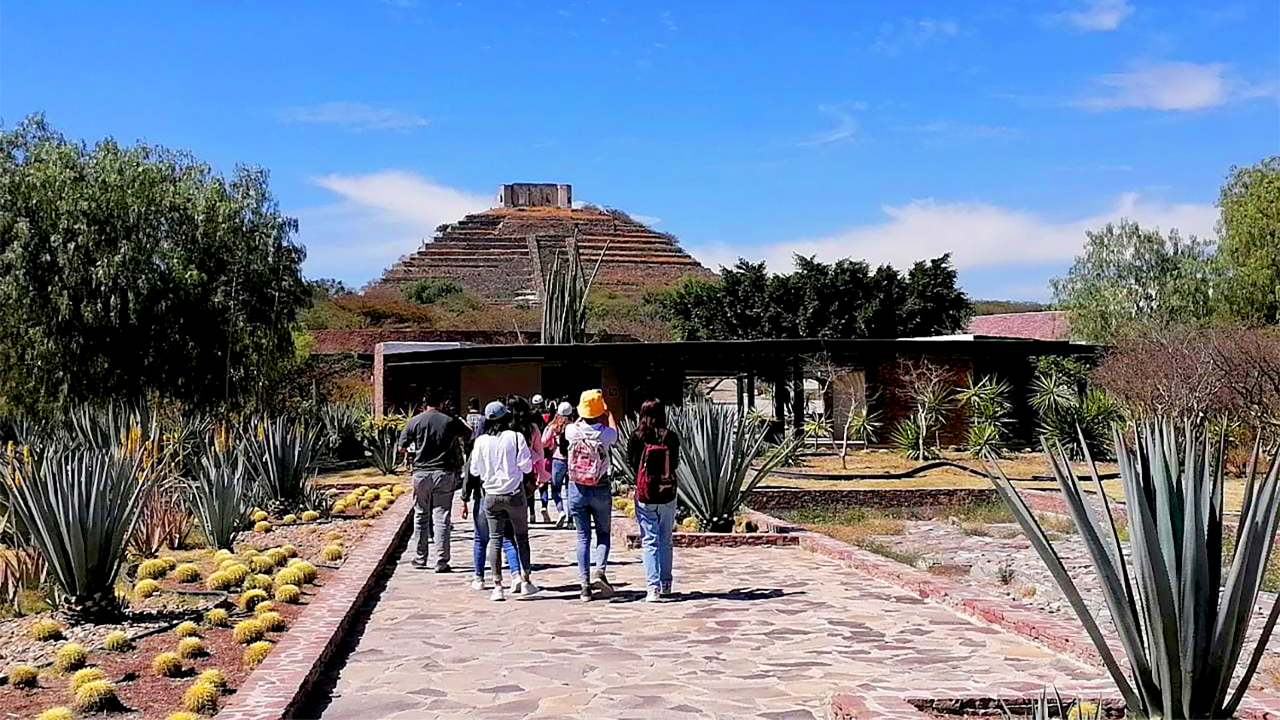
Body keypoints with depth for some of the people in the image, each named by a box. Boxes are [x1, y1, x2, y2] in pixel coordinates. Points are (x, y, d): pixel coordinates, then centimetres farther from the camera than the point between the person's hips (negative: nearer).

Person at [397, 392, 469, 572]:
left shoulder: (414, 421, 0)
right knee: (441, 517, 0)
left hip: (421, 473, 0)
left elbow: (402, 447, 4)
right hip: (445, 473, 0)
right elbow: (469, 435, 16)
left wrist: (409, 449, 25)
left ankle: (420, 559, 20)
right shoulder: (450, 421, 0)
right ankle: (441, 562, -2)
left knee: (421, 516, 13)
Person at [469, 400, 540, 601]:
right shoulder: (516, 437, -8)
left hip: (491, 495, 2)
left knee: (495, 538, 6)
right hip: (514, 494, -2)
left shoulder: (481, 441, -2)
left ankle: (497, 586, 2)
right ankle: (525, 580, 12)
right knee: (521, 537, 11)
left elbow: (475, 469, 5)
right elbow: (526, 466, -7)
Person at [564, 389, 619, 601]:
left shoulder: (572, 431, -8)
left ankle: (585, 584, 3)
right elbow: (615, 434, 16)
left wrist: (583, 416, 35)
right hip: (600, 489, -1)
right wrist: (608, 411, 29)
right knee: (603, 534, 14)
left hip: (576, 489, 1)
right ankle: (600, 572, -8)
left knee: (583, 538, 7)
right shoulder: (605, 433, -10)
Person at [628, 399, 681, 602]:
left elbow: (631, 462, 3)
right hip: (668, 495, 2)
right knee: (665, 541, 15)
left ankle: (653, 587, -7)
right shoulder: (671, 437, -5)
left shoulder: (637, 437, -8)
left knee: (649, 541, 1)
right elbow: (675, 463, 3)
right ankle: (666, 584, 22)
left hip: (645, 495, -2)